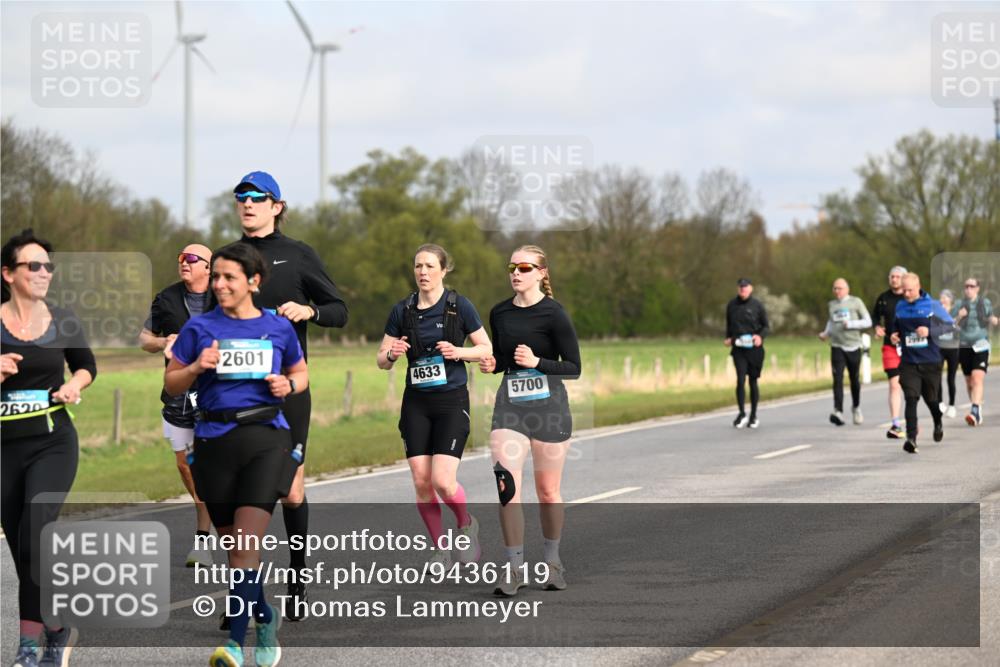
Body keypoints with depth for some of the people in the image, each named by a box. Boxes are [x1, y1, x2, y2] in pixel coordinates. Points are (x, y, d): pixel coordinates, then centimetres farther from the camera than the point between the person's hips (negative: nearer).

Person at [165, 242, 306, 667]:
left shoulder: (278, 328, 6)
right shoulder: (200, 328, 5)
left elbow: (300, 373, 21)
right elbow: (171, 384, 8)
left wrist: (288, 385, -1)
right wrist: (196, 368, -11)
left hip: (266, 439, -2)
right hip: (214, 442, 2)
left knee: (246, 546, -15)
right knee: (233, 547, 10)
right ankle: (266, 619, 32)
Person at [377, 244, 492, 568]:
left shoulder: (460, 307, -5)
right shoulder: (402, 311, 3)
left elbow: (487, 349, 2)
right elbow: (381, 361, 8)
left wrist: (459, 351, -17)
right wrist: (392, 353, -15)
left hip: (452, 401, -3)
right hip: (416, 404, 3)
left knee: (443, 481, -14)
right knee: (421, 482, -1)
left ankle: (466, 524, 17)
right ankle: (439, 549, 15)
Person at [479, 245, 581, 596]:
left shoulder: (553, 314, -8)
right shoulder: (499, 313, 8)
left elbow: (574, 368, -7)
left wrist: (536, 362, -20)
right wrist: (490, 364, -1)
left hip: (549, 406, -3)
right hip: (509, 406, 3)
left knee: (548, 490, 7)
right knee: (506, 485, -12)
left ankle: (551, 561, 26)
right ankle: (514, 568, -5)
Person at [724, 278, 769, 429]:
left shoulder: (757, 305, -1)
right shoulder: (732, 305, 6)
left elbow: (766, 327, 4)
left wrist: (760, 336, -15)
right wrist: (728, 338, 4)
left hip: (754, 348, -1)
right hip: (738, 348, 1)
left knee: (753, 381, 6)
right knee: (740, 379, -13)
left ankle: (753, 416, 17)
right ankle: (742, 413, -4)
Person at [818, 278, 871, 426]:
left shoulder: (856, 302, 1)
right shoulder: (831, 305, 13)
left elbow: (868, 321, 0)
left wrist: (851, 324, -13)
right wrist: (826, 333, 12)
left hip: (853, 346, -2)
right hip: (837, 346, 2)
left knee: (854, 379, 10)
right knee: (838, 379, -13)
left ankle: (856, 408, 33)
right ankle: (838, 411, -23)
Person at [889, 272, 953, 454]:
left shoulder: (932, 305, -5)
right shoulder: (900, 307, 5)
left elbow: (950, 324, -2)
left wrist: (930, 331, -17)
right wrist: (893, 334, 0)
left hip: (930, 362, -1)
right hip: (909, 362, 1)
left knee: (931, 398, 14)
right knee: (911, 399, -14)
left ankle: (938, 424, 46)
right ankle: (911, 437, -20)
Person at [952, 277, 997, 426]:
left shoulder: (985, 303, 6)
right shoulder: (959, 305, 6)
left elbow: (991, 319, 19)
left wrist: (993, 320, -4)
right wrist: (959, 317, -16)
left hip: (981, 346, -2)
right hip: (964, 346, 2)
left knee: (977, 380, -19)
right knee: (969, 382, 10)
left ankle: (975, 411, -29)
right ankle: (977, 413, 25)